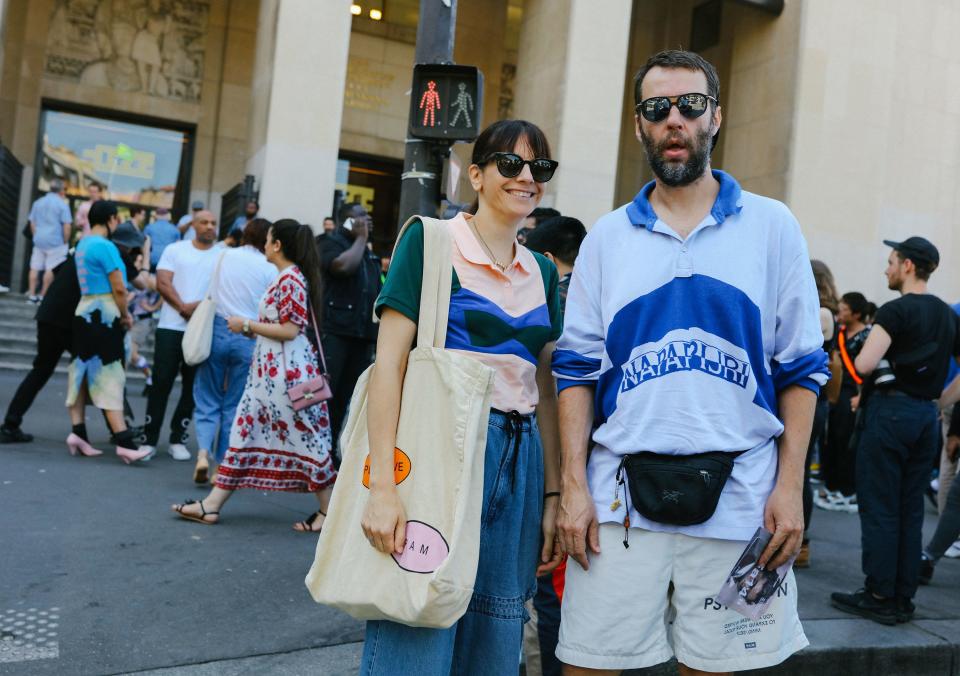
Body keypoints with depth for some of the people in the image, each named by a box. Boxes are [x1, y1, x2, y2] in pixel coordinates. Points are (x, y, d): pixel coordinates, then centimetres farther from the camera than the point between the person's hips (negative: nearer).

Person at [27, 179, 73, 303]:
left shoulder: (38, 202, 11)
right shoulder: (62, 204, -7)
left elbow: (32, 223, 14)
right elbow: (67, 226, -12)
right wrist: (65, 242, -3)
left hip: (39, 240, 6)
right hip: (55, 241, -6)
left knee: (35, 268, 9)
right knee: (51, 269, 0)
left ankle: (32, 295, 10)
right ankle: (43, 296, 0)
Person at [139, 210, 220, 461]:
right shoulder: (175, 250, 5)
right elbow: (162, 283, -3)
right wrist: (183, 307, -16)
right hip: (171, 327, -1)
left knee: (192, 386, 5)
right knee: (161, 383, -1)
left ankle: (178, 439, 15)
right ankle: (149, 439, 6)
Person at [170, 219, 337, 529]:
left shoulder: (291, 279, -14)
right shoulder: (286, 278, 15)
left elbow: (290, 330, -19)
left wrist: (247, 325, -12)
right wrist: (250, 328, 16)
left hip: (287, 372, -11)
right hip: (269, 370, 11)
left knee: (302, 437, -2)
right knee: (246, 431, 9)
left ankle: (328, 510, 10)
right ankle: (212, 504, 12)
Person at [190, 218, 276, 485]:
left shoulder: (225, 256, 6)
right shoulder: (269, 269, -2)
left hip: (217, 330, 2)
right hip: (248, 339, -1)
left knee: (208, 400, 10)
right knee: (234, 407, 9)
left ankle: (203, 452, -10)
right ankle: (222, 465, 12)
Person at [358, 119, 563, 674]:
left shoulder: (544, 272, 13)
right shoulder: (432, 241, -4)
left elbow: (545, 390, 14)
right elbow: (390, 361, -10)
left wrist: (552, 495, 9)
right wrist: (383, 486, -17)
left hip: (519, 462, 6)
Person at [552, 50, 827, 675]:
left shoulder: (772, 226, 5)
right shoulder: (608, 237, 9)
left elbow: (801, 369, 4)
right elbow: (577, 370, 6)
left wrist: (790, 486, -4)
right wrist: (574, 486, -2)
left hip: (738, 498, -1)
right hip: (621, 494, 1)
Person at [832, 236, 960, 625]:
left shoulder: (896, 310, -11)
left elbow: (864, 365, -21)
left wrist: (868, 351, -1)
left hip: (891, 411, -7)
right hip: (927, 417, 7)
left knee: (879, 509, -1)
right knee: (911, 511, 11)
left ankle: (879, 597, 3)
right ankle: (903, 599, 15)